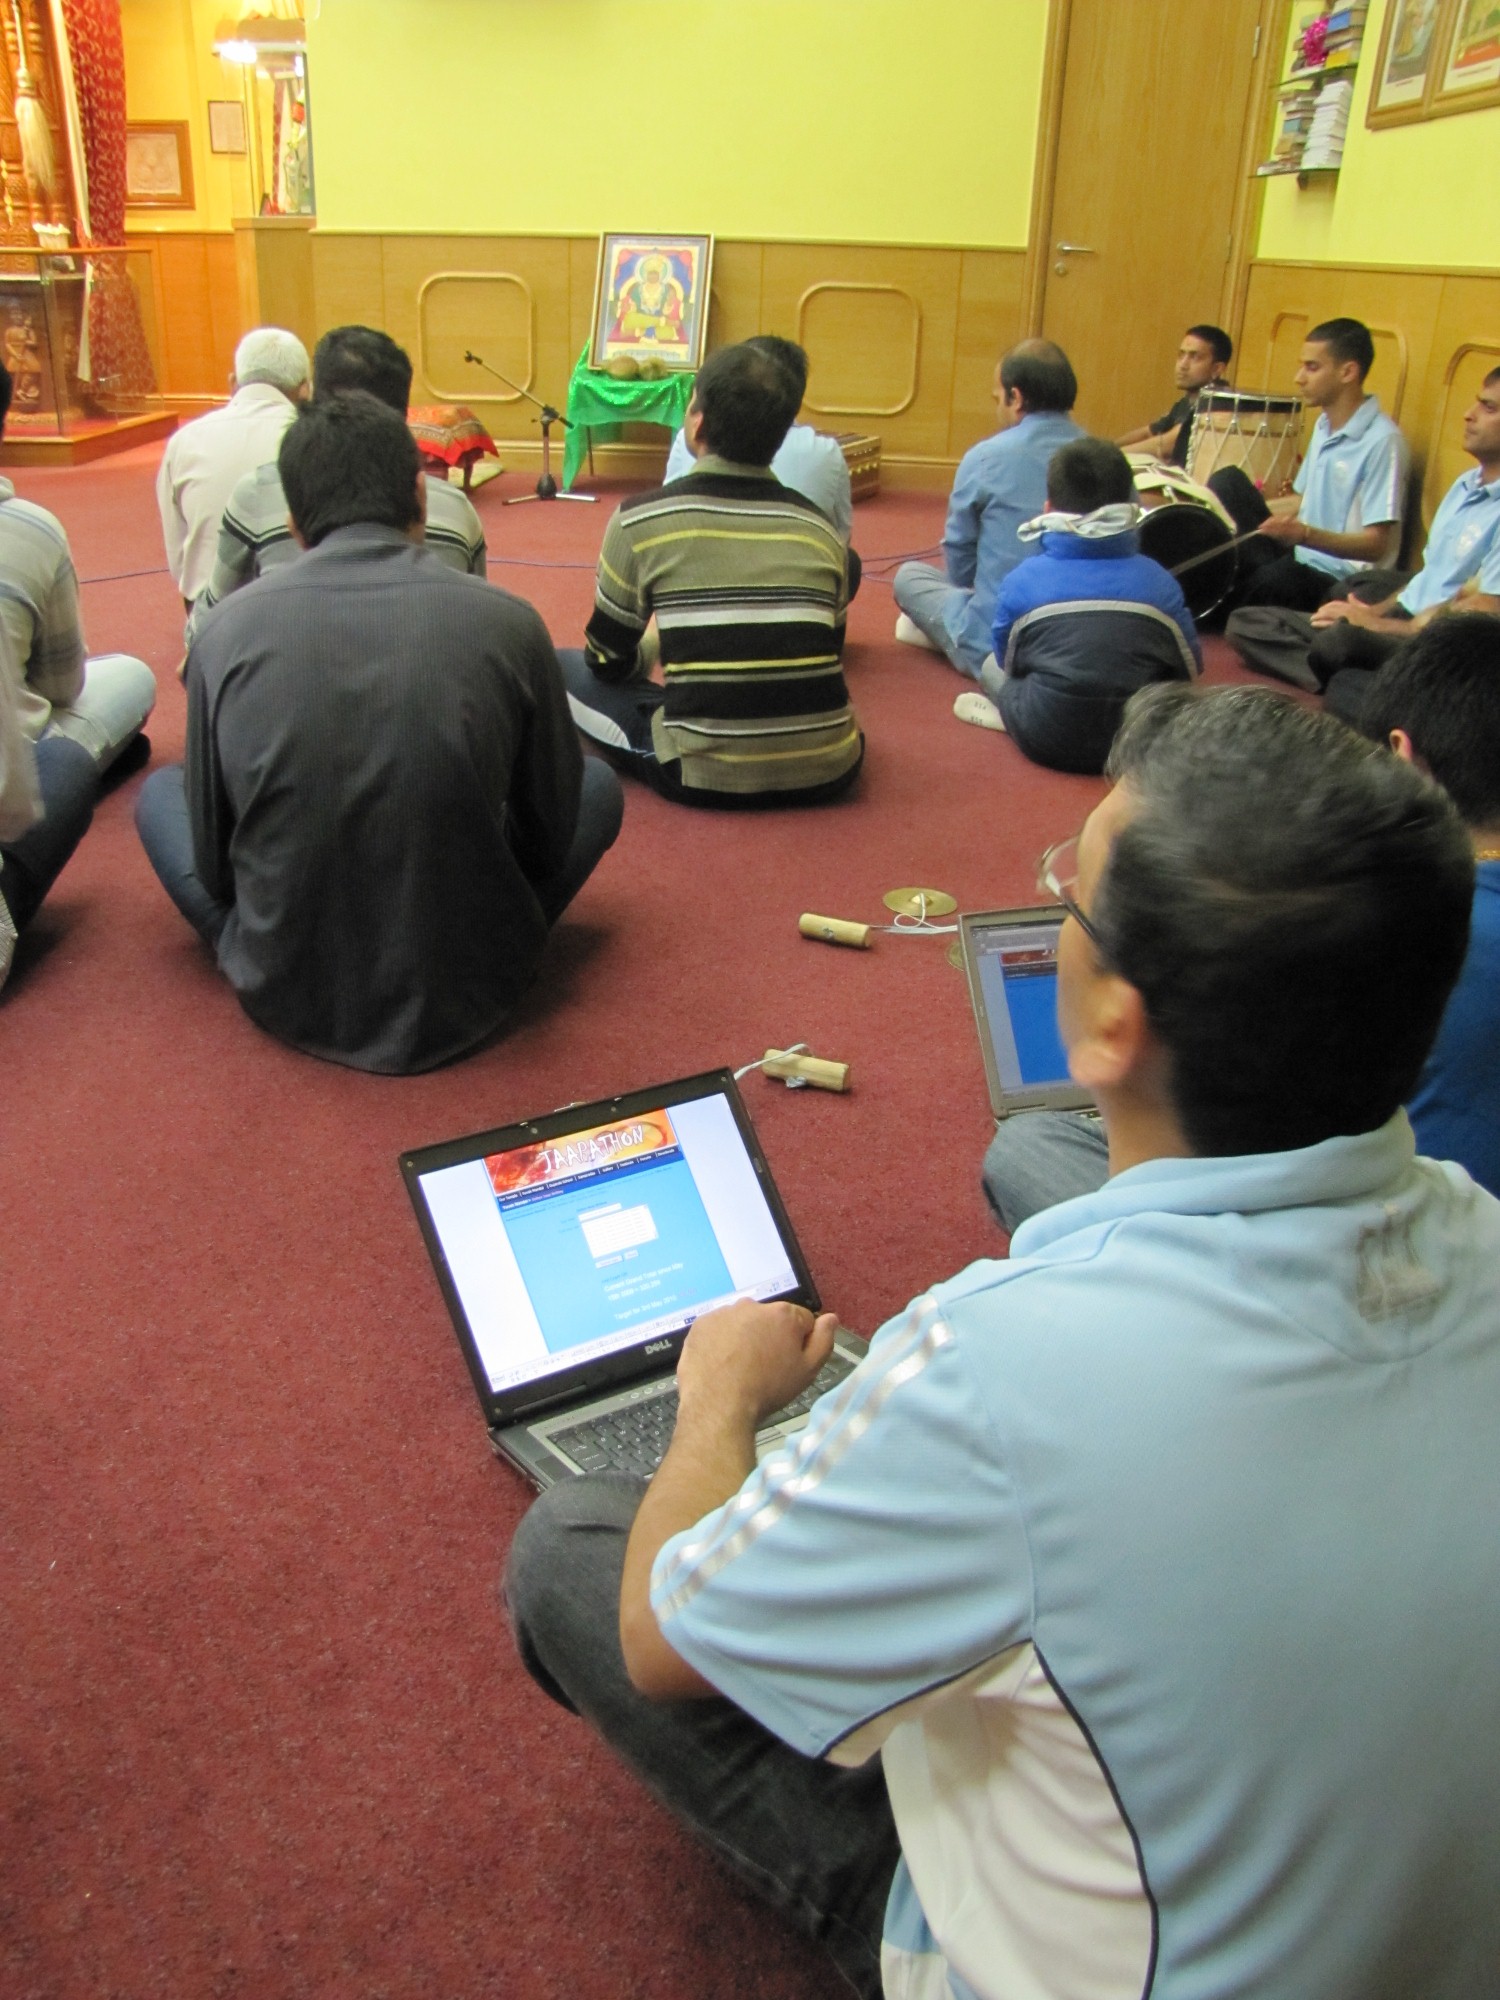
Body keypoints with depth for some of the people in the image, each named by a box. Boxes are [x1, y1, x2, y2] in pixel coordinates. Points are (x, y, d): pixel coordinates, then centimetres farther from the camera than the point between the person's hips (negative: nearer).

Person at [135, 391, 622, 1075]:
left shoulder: (228, 628, -7)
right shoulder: (508, 622, -10)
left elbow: (211, 861, 3)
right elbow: (550, 836, 2)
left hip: (284, 1001, 1)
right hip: (466, 1001, -1)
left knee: (161, 792, 27)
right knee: (598, 785, 23)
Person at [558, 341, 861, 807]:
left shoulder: (640, 519, -2)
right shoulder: (819, 525, 8)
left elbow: (608, 660, 9)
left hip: (704, 776, -4)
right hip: (826, 771, 4)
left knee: (563, 668, 15)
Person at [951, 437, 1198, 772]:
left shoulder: (1023, 578, -3)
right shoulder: (1158, 579, 0)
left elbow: (1008, 661, 11)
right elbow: (1189, 667, 9)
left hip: (1046, 740, -3)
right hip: (1138, 740, 3)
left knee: (991, 665, 23)